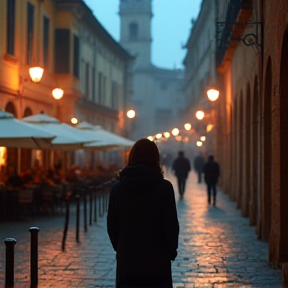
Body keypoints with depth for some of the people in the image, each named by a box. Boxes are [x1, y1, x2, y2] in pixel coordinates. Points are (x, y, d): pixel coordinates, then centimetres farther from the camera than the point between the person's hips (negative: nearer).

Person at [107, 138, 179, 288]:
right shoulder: (164, 187, -9)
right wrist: (171, 251, 7)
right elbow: (171, 225, -8)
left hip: (127, 260, 2)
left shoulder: (118, 187, 0)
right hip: (157, 260, -2)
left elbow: (112, 225, 4)